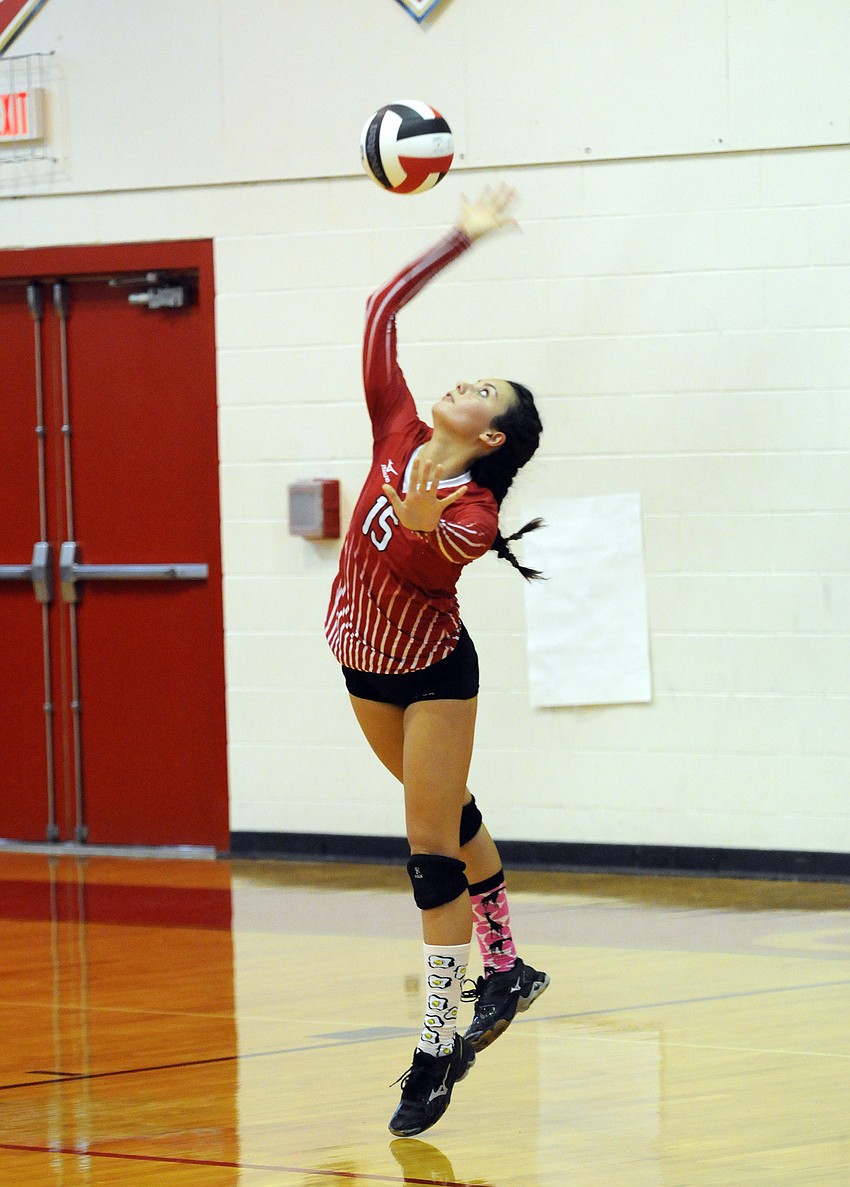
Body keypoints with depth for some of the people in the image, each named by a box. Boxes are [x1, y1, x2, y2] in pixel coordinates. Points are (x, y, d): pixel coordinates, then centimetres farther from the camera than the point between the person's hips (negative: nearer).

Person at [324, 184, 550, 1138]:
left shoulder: (472, 511, -25)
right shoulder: (398, 435, -9)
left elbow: (428, 562, -47)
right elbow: (384, 309, -7)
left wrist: (418, 522, -67)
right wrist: (462, 239, -4)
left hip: (433, 673, -7)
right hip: (366, 667, 7)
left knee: (432, 851, -7)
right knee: (450, 816, 21)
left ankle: (436, 1052, -4)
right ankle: (505, 971, 38)